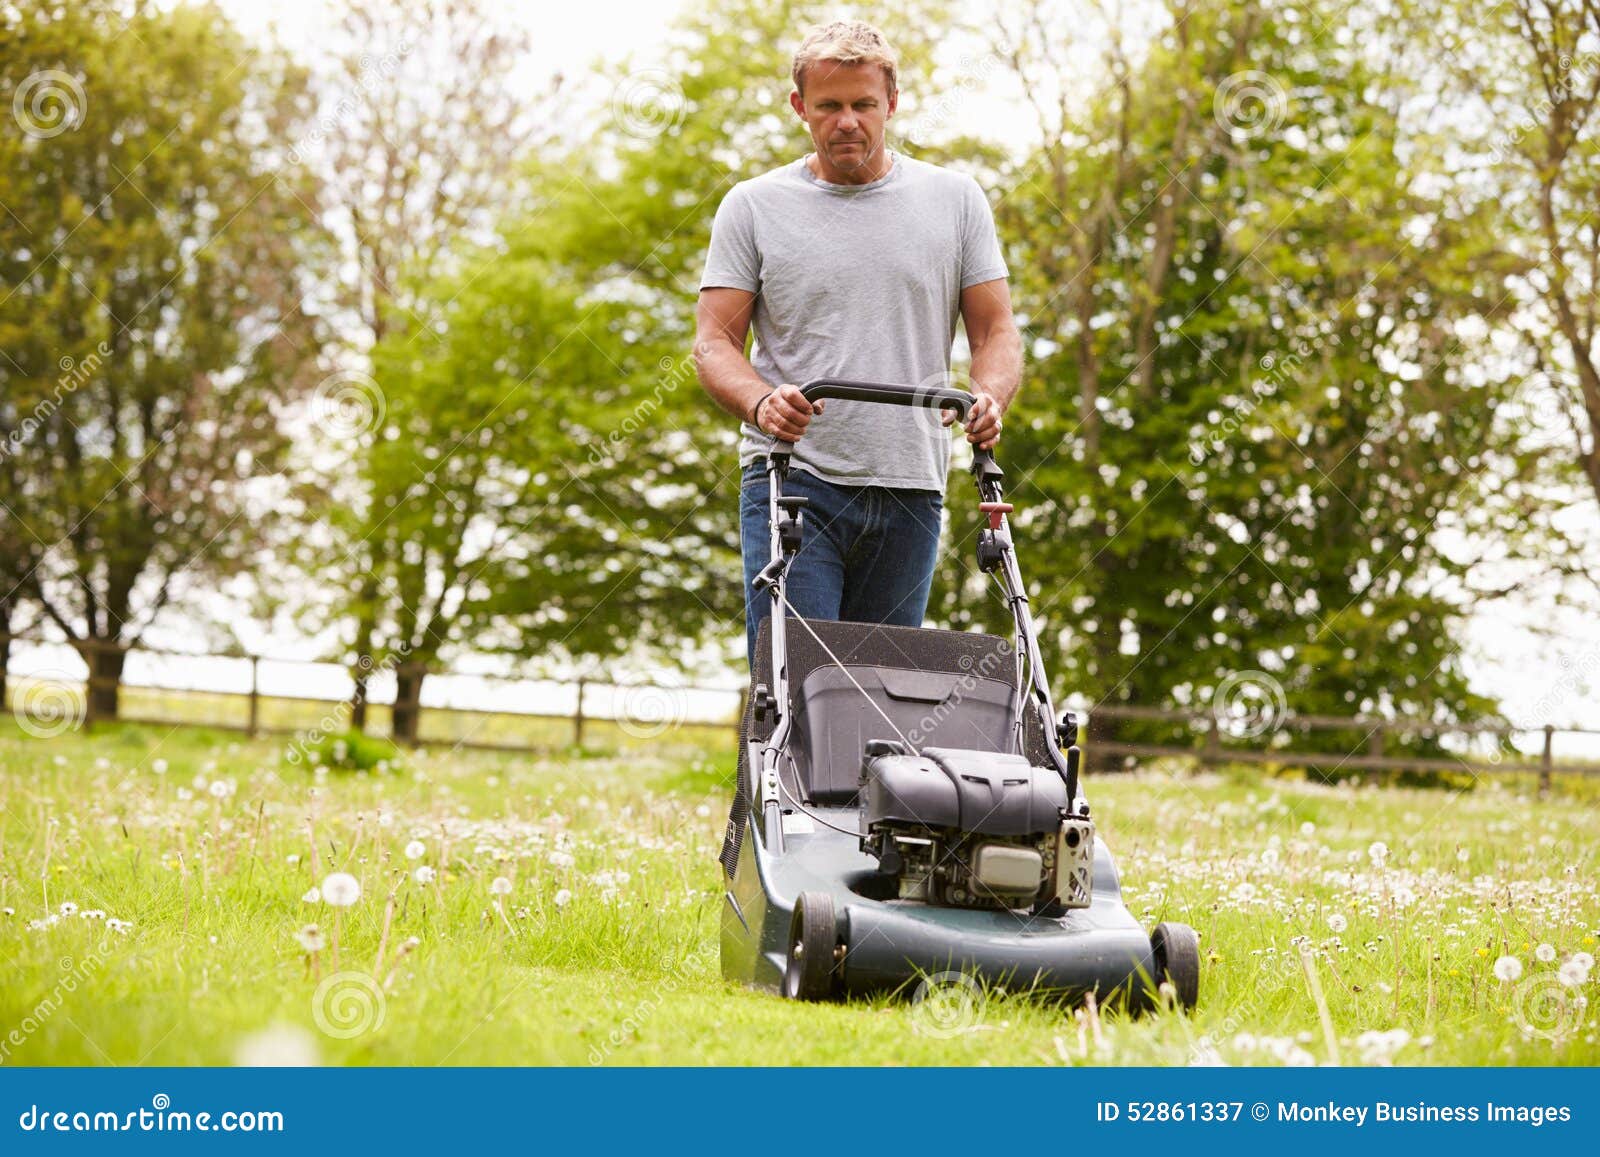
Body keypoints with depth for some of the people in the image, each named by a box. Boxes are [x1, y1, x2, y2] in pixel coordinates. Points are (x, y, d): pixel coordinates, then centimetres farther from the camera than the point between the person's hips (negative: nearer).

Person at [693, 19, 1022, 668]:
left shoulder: (956, 200, 11)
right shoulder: (754, 207, 7)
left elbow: (995, 329, 10)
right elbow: (714, 341, 3)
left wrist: (988, 398, -12)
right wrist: (761, 401, -19)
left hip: (909, 492, 2)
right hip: (792, 478, -2)